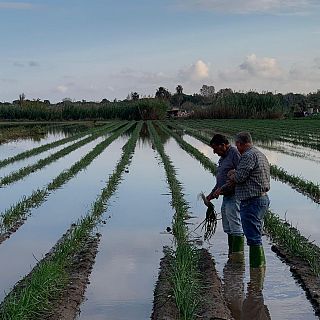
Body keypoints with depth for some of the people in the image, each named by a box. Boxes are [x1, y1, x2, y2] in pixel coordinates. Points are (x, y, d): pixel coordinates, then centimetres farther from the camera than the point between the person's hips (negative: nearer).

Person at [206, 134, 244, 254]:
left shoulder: (235, 154, -12)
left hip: (234, 196, -10)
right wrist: (211, 194, 18)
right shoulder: (223, 157, 19)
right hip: (226, 197, 10)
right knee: (228, 229, 11)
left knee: (236, 228, -9)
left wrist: (222, 189, -21)